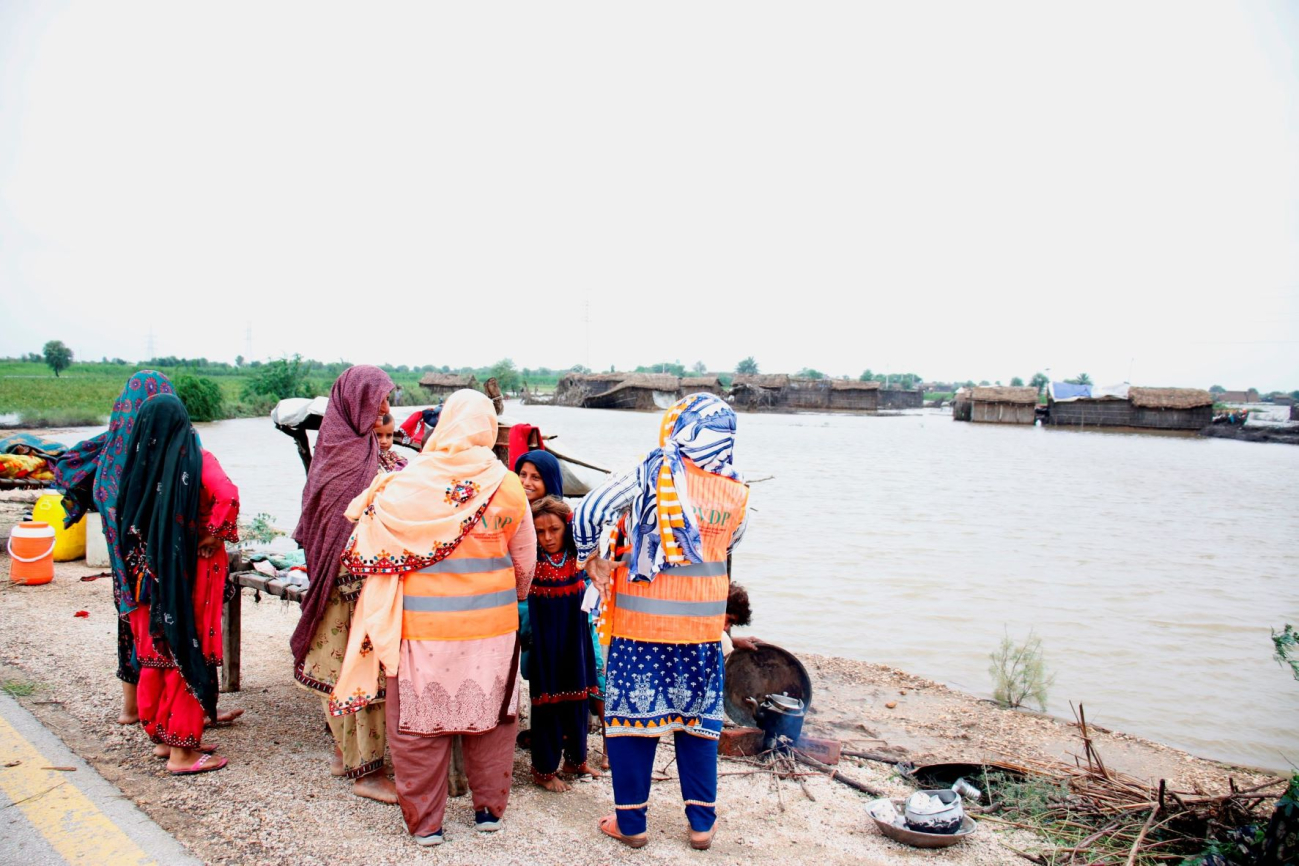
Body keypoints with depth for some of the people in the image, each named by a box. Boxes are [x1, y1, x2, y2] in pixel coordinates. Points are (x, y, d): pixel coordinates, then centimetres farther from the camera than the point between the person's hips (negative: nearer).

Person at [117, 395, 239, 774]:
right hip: (190, 573, -5)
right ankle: (182, 750, 7)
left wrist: (141, 560, 15)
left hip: (149, 571, 5)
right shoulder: (196, 459, -11)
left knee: (156, 651, 16)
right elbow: (227, 496, -27)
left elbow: (126, 518, 7)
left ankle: (162, 736, 28)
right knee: (187, 652, 2)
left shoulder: (139, 462, 1)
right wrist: (212, 539, -15)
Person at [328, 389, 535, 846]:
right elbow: (525, 561, 4)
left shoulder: (404, 485, -10)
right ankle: (489, 809, 29)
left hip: (423, 624, -1)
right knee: (490, 715, 17)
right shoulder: (507, 486, -6)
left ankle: (425, 821, 22)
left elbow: (367, 547, -1)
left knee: (420, 721, 12)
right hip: (492, 622, 2)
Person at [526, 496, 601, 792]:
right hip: (545, 640, -3)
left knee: (577, 695, 13)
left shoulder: (577, 555, -4)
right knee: (547, 699, 3)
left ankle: (575, 759, 30)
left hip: (575, 637, 3)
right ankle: (543, 769, 16)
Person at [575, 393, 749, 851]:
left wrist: (594, 561, 1)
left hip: (642, 620, -3)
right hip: (703, 623, 3)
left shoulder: (653, 474, -12)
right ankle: (702, 822, 24)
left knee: (633, 712, 9)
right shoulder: (736, 494, -1)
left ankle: (630, 822, 19)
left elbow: (589, 512, -15)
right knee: (697, 717, 16)